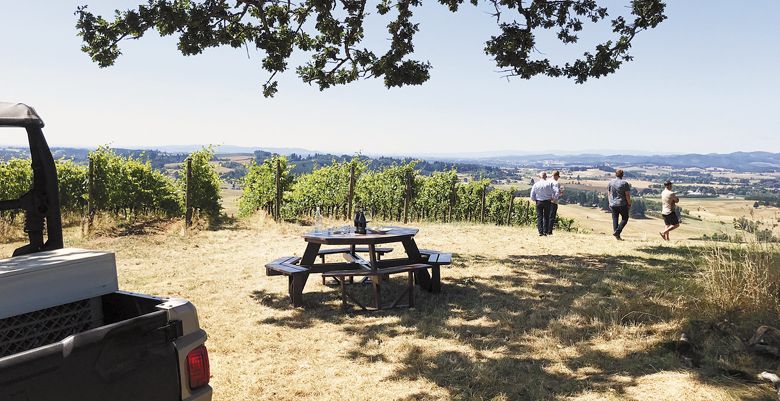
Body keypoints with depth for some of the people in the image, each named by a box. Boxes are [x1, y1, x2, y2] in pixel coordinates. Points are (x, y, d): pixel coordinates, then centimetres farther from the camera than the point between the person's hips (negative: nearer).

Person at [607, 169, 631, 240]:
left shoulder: (611, 182, 2)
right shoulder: (624, 183, -11)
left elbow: (608, 193, 8)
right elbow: (627, 195, -11)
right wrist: (629, 204, -1)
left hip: (613, 204, 4)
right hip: (622, 204, -4)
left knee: (615, 219, 9)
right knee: (624, 218, 10)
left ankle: (617, 236, 9)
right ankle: (617, 232, -5)